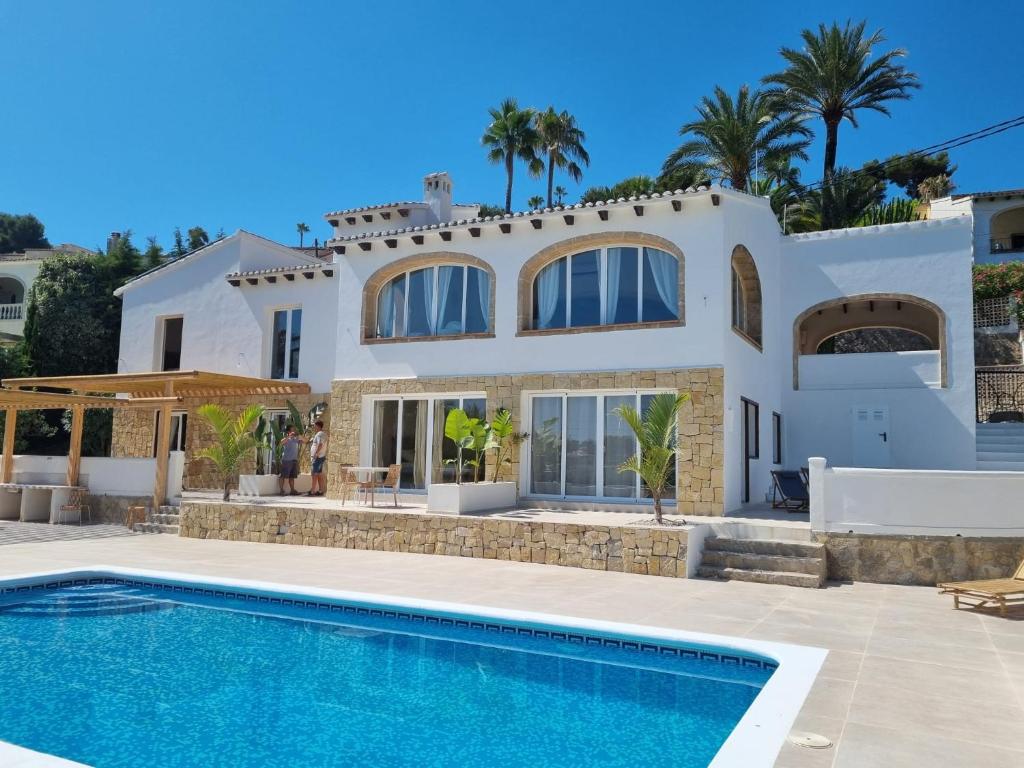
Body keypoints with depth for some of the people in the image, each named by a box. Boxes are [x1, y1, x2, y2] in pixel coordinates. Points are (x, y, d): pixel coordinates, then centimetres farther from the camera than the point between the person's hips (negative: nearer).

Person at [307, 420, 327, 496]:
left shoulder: (319, 434, -14)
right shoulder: (324, 434, 17)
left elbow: (320, 445, -25)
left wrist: (315, 454, -25)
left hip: (318, 457, -10)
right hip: (322, 456, 10)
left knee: (315, 474, -8)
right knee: (319, 474, 12)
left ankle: (313, 491, -9)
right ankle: (320, 490, 13)